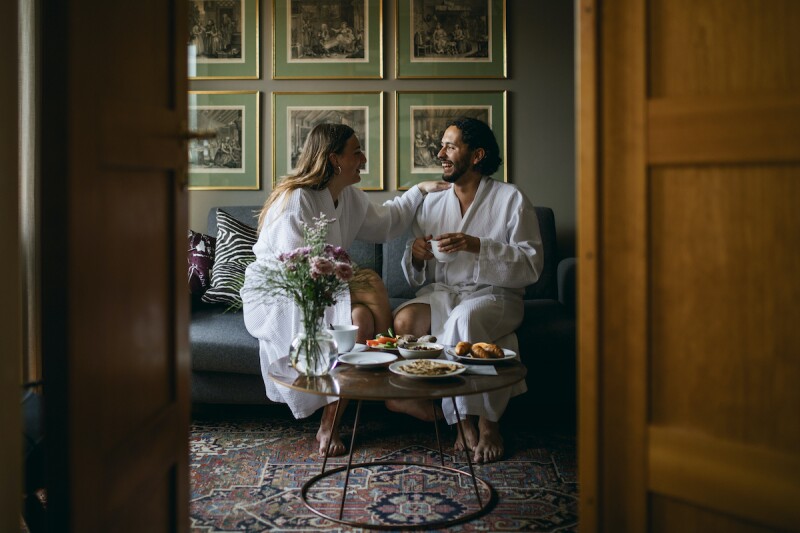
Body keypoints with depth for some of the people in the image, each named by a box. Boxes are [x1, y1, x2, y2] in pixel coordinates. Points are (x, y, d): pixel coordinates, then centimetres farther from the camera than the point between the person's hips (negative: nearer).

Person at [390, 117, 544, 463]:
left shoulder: (511, 199, 2)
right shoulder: (431, 204, 15)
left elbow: (531, 265, -8)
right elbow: (415, 278, 16)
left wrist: (477, 246, -20)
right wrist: (416, 256, -8)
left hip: (495, 295, -4)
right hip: (442, 293, 4)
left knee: (465, 317, -38)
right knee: (404, 319, -28)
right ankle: (478, 422, -18)